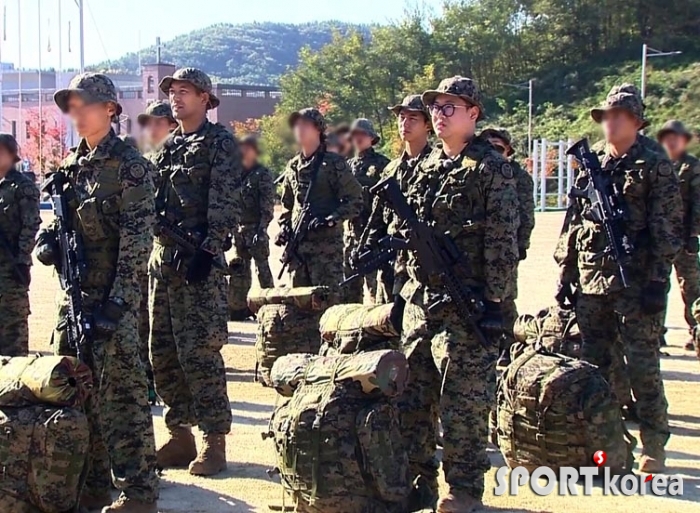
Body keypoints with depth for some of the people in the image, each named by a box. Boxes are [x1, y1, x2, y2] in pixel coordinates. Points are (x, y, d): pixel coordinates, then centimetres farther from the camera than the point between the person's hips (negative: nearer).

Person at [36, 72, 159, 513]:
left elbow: (136, 241, -14)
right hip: (74, 294, 8)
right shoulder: (71, 165, 14)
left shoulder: (129, 166, -8)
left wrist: (117, 302, -20)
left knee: (120, 393, -6)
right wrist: (47, 238, 1)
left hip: (112, 296, -8)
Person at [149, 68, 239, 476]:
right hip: (163, 255, 8)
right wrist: (150, 251, 12)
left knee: (201, 351, -9)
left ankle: (214, 440, -1)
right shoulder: (168, 147, 19)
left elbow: (225, 204, -11)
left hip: (200, 258, -8)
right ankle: (180, 434, 18)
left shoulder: (220, 143, -2)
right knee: (163, 351, 8)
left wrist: (209, 249, -20)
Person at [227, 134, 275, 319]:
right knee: (240, 269, 11)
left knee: (262, 268, -4)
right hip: (239, 229, 7)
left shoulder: (263, 174, -6)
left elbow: (268, 207, -12)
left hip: (256, 229, -7)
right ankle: (239, 306, 17)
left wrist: (261, 229, -19)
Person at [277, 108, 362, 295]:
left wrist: (329, 220, -17)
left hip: (326, 246, -6)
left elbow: (355, 201, -7)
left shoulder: (334, 164, -4)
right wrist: (284, 227, 8)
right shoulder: (293, 166, 15)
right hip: (297, 246, 7)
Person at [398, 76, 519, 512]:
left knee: (465, 398, -2)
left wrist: (494, 301, -15)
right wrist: (407, 289, 16)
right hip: (421, 298, 7)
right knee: (414, 393, 12)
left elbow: (502, 241, -12)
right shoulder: (427, 167, 15)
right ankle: (417, 474, 24)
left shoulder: (492, 168, -7)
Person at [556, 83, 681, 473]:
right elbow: (572, 226, 16)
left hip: (636, 283, -5)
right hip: (591, 283, 5)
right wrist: (565, 274, 12)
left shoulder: (656, 168, -2)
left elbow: (668, 230, -7)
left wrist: (658, 282, -13)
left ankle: (654, 447, 8)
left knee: (642, 367, -2)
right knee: (595, 366, 10)